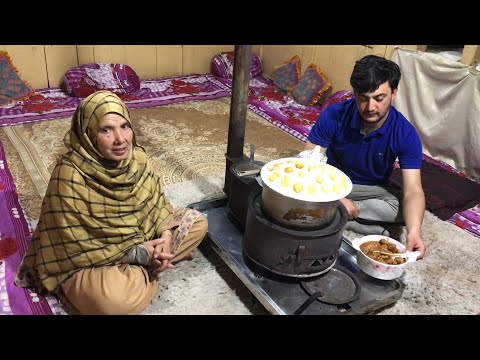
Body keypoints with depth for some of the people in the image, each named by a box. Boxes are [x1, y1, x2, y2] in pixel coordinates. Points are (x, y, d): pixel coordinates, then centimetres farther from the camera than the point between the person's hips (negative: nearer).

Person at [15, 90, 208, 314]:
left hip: (140, 237, 7)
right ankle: (144, 271, -2)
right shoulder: (70, 176, -27)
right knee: (116, 299, -36)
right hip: (91, 261, -6)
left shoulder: (136, 157, -10)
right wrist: (137, 254, -22)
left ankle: (138, 270, -3)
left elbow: (155, 201, 2)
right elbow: (76, 247, -22)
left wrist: (165, 233, -18)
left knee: (197, 223, 0)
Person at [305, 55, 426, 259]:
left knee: (408, 207, -28)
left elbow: (413, 191, -27)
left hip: (373, 190, 1)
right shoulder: (334, 116, -23)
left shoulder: (406, 134, -21)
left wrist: (414, 232, -47)